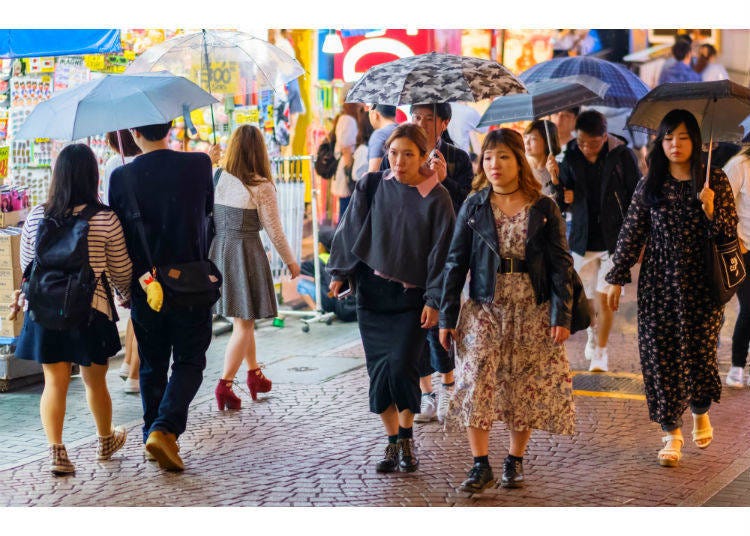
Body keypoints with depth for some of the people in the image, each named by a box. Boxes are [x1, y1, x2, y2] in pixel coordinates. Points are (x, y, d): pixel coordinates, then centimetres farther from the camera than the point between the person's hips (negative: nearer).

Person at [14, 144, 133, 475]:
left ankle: (55, 450, -5)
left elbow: (27, 266, 10)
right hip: (91, 311, -1)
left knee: (54, 383, 6)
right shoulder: (106, 220, -9)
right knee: (95, 381, 15)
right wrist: (130, 297, 20)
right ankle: (105, 441, 35)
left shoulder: (35, 217, -1)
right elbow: (121, 272, 0)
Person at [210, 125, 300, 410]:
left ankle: (254, 374, 33)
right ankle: (225, 384, -3)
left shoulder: (217, 179, -2)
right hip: (246, 253, -5)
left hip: (218, 250, 5)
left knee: (244, 319, 21)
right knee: (244, 324, 4)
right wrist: (290, 261, 8)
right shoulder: (262, 187, -12)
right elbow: (274, 230, -6)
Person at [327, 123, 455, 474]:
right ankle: (393, 443, 16)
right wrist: (339, 273, 4)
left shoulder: (436, 198, -7)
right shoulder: (372, 187, 1)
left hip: (411, 297, -3)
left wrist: (434, 300, -9)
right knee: (379, 369, 3)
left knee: (401, 367, -12)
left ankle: (407, 440, 11)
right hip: (372, 293, 3)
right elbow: (351, 230, 7)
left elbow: (441, 250, -6)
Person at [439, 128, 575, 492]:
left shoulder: (544, 209, 0)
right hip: (484, 311, 0)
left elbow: (560, 265, 0)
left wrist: (562, 315, -7)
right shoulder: (473, 208, 3)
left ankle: (514, 461, 19)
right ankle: (481, 466, -2)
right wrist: (447, 316, 1)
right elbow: (456, 263, 5)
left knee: (526, 389, 4)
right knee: (477, 384, -9)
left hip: (532, 312, 0)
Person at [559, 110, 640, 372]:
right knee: (588, 298, 15)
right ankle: (594, 333, 43)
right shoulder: (571, 158, 0)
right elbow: (562, 200, 7)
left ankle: (601, 352, 3)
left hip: (614, 239, -3)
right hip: (582, 239, 3)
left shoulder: (623, 156, -7)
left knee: (604, 297, -9)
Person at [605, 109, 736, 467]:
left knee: (700, 353, 4)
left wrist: (710, 209, -21)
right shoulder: (650, 185, 2)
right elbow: (631, 232, 4)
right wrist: (617, 278, 3)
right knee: (661, 356, -1)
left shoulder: (715, 181, -1)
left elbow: (729, 232, -2)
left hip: (701, 286, -1)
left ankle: (700, 412, 34)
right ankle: (672, 433, 8)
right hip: (658, 285, 1)